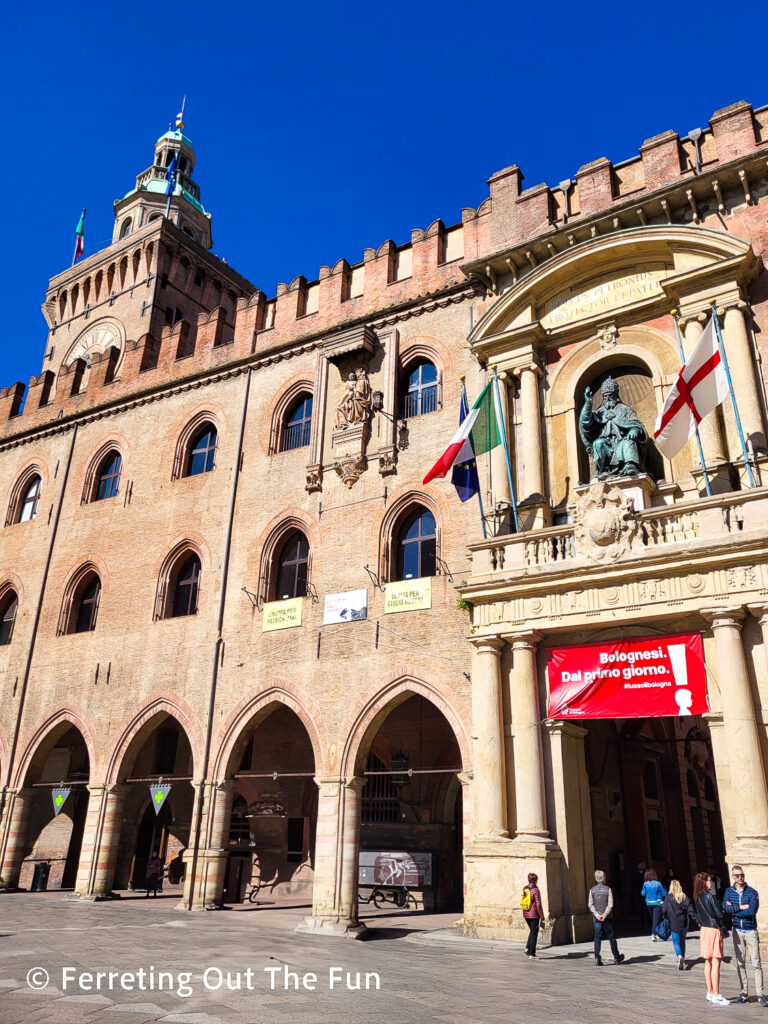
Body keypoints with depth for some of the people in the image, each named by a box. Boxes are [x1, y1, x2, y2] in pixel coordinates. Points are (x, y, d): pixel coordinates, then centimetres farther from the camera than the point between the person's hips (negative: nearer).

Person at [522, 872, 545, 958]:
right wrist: (542, 917, -11)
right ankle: (531, 954, 5)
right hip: (534, 914, -6)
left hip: (526, 914, 6)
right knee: (534, 933, 4)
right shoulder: (536, 890, -16)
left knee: (532, 931, 23)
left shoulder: (525, 889, 5)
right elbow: (538, 904, -17)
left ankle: (527, 948, 10)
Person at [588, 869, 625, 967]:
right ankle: (616, 957, 25)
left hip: (596, 918, 2)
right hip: (606, 918, -2)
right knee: (612, 937, 13)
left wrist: (596, 914, -9)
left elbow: (590, 904, -3)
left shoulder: (592, 890, 3)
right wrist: (604, 915, -13)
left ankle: (597, 959, -2)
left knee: (597, 938, 5)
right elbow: (610, 905, -12)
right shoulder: (608, 889, -6)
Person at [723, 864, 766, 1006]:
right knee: (740, 963, 8)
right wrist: (741, 907, -18)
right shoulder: (729, 891, 3)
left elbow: (751, 911, -19)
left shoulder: (752, 892, -8)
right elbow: (725, 908, -9)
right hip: (737, 931, 3)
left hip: (750, 931, -3)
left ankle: (760, 995, 0)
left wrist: (733, 910, -11)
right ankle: (744, 993, 16)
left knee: (756, 964, -5)